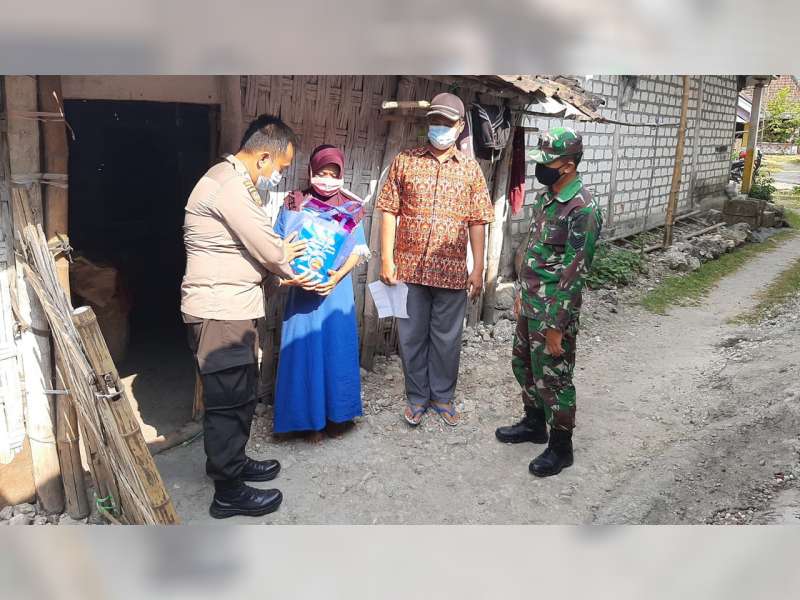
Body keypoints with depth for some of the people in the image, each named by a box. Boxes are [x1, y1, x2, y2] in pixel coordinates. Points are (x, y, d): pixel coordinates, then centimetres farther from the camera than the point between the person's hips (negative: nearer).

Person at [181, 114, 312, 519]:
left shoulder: (235, 181, 14)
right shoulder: (229, 186, -20)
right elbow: (268, 249, -17)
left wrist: (279, 255, 4)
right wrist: (298, 274, 1)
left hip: (232, 310, 10)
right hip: (219, 314, -10)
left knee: (240, 394, 20)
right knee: (228, 400, 0)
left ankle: (233, 464, 37)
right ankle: (228, 493, 14)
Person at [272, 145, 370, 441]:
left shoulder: (350, 208, 4)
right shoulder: (294, 204, 1)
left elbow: (357, 251, 2)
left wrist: (337, 277, -15)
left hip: (337, 289, 1)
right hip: (303, 289, -1)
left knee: (337, 350, 7)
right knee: (304, 352, 2)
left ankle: (335, 415, 23)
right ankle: (310, 418, 15)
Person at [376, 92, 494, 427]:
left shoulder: (470, 169, 5)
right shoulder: (405, 161, 2)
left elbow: (477, 223, 4)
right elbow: (389, 212, 1)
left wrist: (478, 269, 1)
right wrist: (386, 259, -5)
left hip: (452, 271, 0)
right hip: (409, 267, 0)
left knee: (447, 338, 11)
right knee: (411, 336, 10)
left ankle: (443, 396, 29)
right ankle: (417, 397, 28)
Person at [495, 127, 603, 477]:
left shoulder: (583, 209, -22)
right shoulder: (545, 196, 6)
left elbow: (573, 275, -23)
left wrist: (557, 327, -20)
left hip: (553, 311, -9)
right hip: (530, 304, 9)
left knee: (553, 378, 5)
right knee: (523, 365, 21)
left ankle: (561, 447, 23)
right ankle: (534, 424, 42)